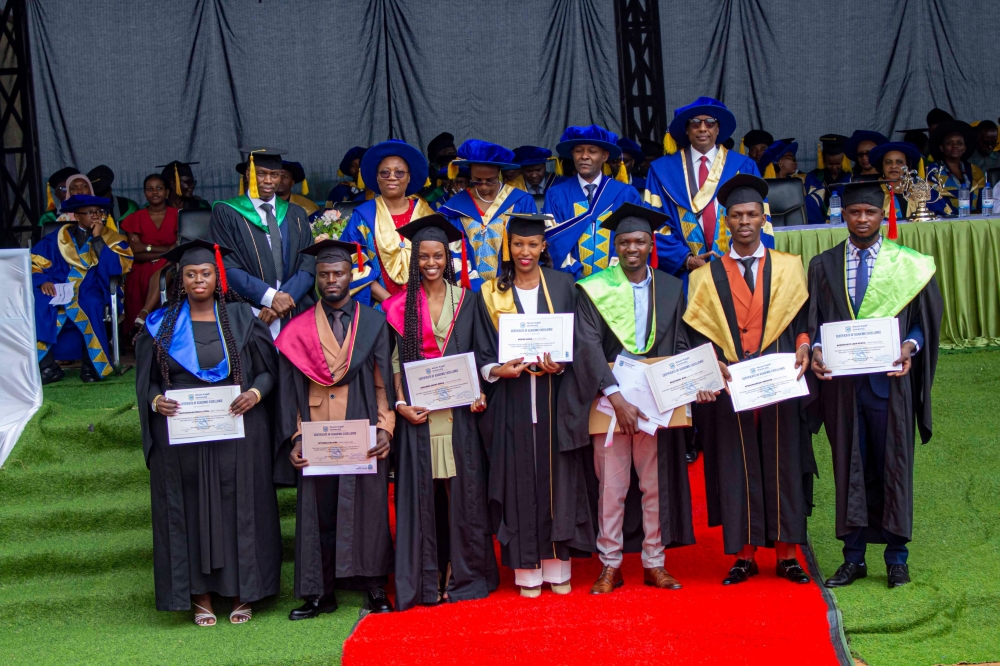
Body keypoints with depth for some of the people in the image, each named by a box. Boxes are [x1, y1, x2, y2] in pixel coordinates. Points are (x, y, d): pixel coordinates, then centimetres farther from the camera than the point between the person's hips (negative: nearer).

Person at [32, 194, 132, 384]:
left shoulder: (111, 238, 8)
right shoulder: (60, 236, 11)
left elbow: (116, 268, -9)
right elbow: (34, 262, 6)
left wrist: (97, 239, -10)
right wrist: (42, 281, -14)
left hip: (90, 292, -1)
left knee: (90, 304, -36)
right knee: (37, 304, -29)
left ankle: (91, 366, -20)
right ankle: (47, 366, -22)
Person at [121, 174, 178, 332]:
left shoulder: (177, 216, 9)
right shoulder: (136, 218, 10)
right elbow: (136, 254, 0)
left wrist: (148, 248, -8)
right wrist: (166, 250, -10)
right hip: (143, 271, 2)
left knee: (161, 276, -33)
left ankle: (145, 313, -40)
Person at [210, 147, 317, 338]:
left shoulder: (296, 215, 14)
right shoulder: (226, 213, 3)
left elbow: (308, 266, 4)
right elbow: (228, 267, -6)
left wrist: (284, 299, -12)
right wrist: (271, 297, -15)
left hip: (294, 314, 3)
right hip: (247, 316, -3)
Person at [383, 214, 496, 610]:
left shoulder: (467, 300, 8)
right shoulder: (402, 305, 5)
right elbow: (395, 360, 2)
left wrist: (479, 393, -6)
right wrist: (401, 403, -10)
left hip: (458, 409, 1)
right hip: (418, 410, -1)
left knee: (462, 488, 1)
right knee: (421, 490, 1)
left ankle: (461, 573, 10)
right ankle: (425, 578, 8)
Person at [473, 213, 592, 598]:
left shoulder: (562, 286, 6)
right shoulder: (491, 294, 6)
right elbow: (483, 355, 6)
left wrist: (560, 365, -13)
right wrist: (499, 370, -14)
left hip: (554, 396, 0)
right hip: (511, 402, 0)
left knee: (557, 475, 2)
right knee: (520, 478, 0)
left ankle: (558, 565, 11)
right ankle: (527, 569, 7)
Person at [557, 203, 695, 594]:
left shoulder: (671, 288, 9)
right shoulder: (594, 289, -1)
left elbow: (680, 345, 11)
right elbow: (588, 347, -9)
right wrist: (616, 397, -19)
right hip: (609, 396, -2)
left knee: (656, 483, 6)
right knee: (611, 484, 0)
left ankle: (654, 563, 16)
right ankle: (610, 566, 9)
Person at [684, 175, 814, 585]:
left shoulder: (789, 267, 12)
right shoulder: (706, 276, 10)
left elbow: (803, 318, 7)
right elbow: (697, 333, 6)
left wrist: (803, 345, -12)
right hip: (728, 387, 0)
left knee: (782, 465, 3)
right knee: (736, 469, 1)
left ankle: (786, 555, 10)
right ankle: (744, 556, 8)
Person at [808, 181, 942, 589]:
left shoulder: (910, 265, 4)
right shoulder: (823, 266, 9)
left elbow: (925, 318, 4)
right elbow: (814, 320, 9)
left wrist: (910, 346, -15)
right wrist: (816, 349, -11)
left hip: (889, 380, -1)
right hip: (842, 382, 2)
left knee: (893, 465, 3)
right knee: (850, 467, 6)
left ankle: (896, 557, 14)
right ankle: (853, 558, 14)